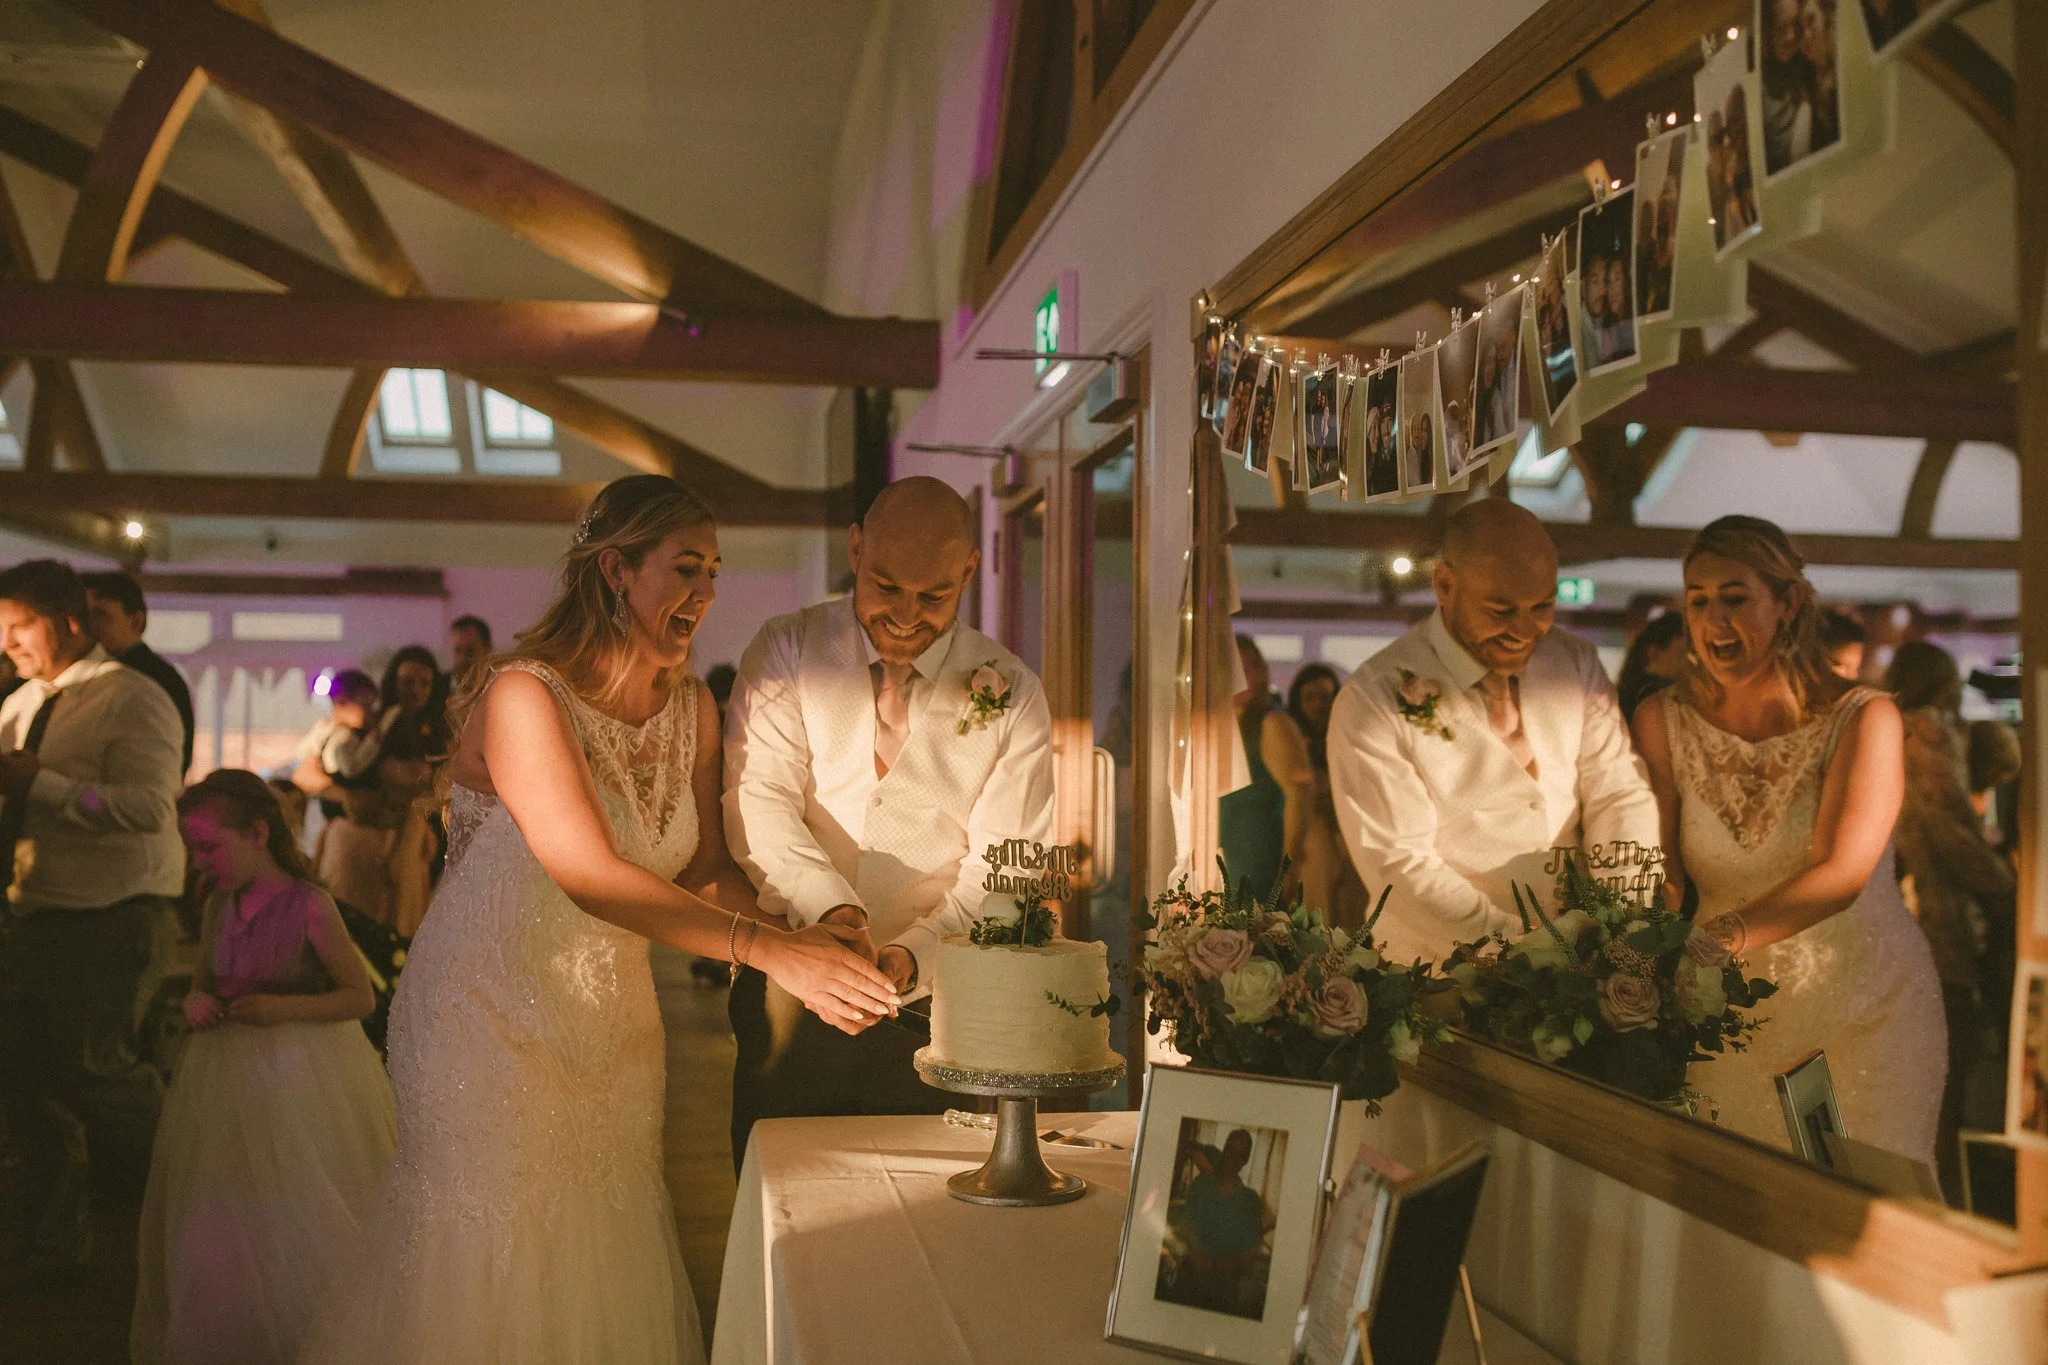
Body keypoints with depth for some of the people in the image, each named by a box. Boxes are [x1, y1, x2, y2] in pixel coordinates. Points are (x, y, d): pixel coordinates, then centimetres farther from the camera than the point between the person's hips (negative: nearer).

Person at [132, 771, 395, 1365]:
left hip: (301, 1077, -6)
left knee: (295, 1224, -1)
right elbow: (201, 983, 18)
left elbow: (361, 996, -10)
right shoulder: (219, 906, 4)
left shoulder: (309, 905, -14)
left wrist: (282, 1008, -22)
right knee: (212, 1226, 10)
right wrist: (196, 1001, -5)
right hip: (225, 1079, 6)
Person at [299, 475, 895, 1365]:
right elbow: (592, 876, -29)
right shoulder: (524, 695, -21)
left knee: (607, 1253, 12)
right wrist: (766, 949, -36)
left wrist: (791, 938, -18)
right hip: (492, 1015, -6)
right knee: (494, 1259, 4)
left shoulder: (693, 711, 1)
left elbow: (706, 869, 2)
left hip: (610, 1018, 6)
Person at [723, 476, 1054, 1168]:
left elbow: (1001, 872, -6)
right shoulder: (784, 653, 0)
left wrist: (912, 956, -23)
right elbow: (757, 801, -13)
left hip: (930, 1005, 0)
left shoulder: (1011, 696, -1)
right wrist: (832, 909, -30)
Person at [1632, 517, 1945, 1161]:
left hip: (1865, 1012, -2)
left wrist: (1720, 937, -41)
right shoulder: (1663, 721, -4)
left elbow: (1841, 874, -25)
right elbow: (1659, 869, -8)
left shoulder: (1863, 719, -13)